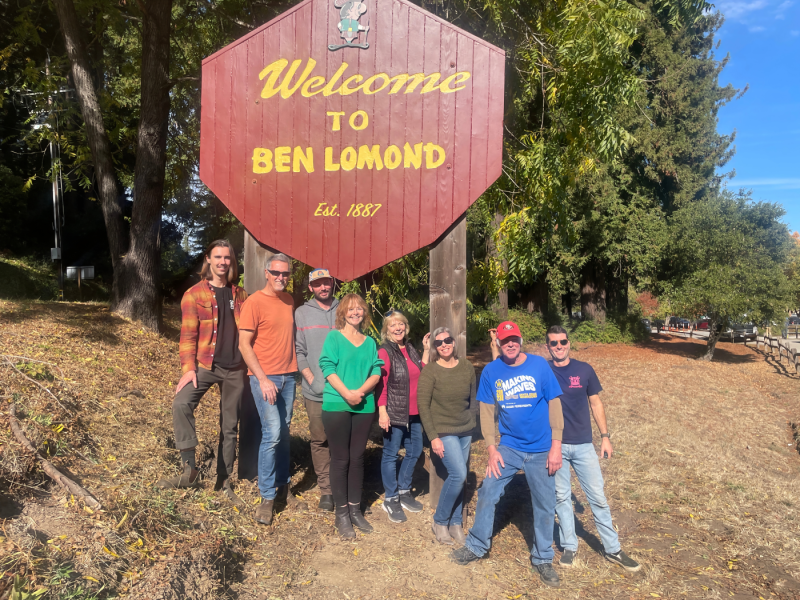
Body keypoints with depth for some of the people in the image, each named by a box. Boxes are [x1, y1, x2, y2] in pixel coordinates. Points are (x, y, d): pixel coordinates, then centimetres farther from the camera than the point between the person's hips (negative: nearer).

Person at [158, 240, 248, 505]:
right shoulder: (194, 294, -1)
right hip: (205, 365, -2)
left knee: (230, 426, 8)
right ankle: (189, 470, -19)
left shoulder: (240, 295, 9)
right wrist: (188, 368, -15)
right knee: (181, 403, -28)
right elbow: (188, 335, -5)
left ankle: (225, 481, 21)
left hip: (235, 369, 3)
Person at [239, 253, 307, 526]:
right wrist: (263, 379, -15)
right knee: (272, 434, -9)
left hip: (288, 376, 6)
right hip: (264, 377, -6)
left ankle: (283, 487, 24)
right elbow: (244, 344, -10)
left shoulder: (289, 300, 11)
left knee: (284, 434, 11)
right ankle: (267, 498, 2)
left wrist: (295, 370, 10)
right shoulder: (254, 302, -8)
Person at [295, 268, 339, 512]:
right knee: (320, 440, 5)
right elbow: (299, 351, 3)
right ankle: (326, 490, 17)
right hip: (316, 391, 0)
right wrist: (312, 380, -7)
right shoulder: (302, 313, 6)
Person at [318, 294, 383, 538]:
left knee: (357, 458, 10)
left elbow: (376, 372, 4)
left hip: (364, 407, 4)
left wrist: (361, 391, -14)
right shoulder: (333, 337, 1)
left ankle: (355, 509, 21)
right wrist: (346, 393, -20)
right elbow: (328, 368, -8)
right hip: (336, 406, -4)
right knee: (340, 460, 2)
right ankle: (341, 514, 12)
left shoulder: (370, 342, 12)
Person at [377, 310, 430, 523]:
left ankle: (403, 491, 33)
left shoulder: (411, 349, 10)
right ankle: (390, 499, 17)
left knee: (415, 451, 17)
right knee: (391, 455, 4)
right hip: (394, 413, -7)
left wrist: (426, 350, 8)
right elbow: (381, 385, -14)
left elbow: (421, 375, 9)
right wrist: (382, 413, -19)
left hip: (414, 412, 7)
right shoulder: (384, 352, -10)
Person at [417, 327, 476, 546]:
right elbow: (423, 406, -12)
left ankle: (455, 523, 24)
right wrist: (433, 437, -14)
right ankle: (440, 521, 6)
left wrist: (471, 426, 12)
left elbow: (472, 399, 11)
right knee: (458, 474, -13)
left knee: (459, 477, 8)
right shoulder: (430, 371, -11)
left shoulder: (467, 368, 1)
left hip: (464, 432, 5)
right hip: (443, 432, -5)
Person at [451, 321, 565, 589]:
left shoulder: (539, 365, -12)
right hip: (508, 447, 1)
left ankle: (543, 559, 29)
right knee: (487, 494, 3)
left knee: (544, 505, 9)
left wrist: (556, 446, -11)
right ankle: (476, 546, 24)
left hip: (540, 450, -1)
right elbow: (487, 411, -1)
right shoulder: (491, 371, -7)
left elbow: (554, 405, -8)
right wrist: (492, 449, -4)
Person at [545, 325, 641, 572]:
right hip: (554, 445, 0)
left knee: (598, 497, 6)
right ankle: (569, 546, 25)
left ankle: (613, 549, 19)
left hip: (583, 445, 1)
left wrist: (605, 436, 3)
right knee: (561, 497, 10)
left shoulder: (584, 370, -1)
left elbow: (596, 403, 6)